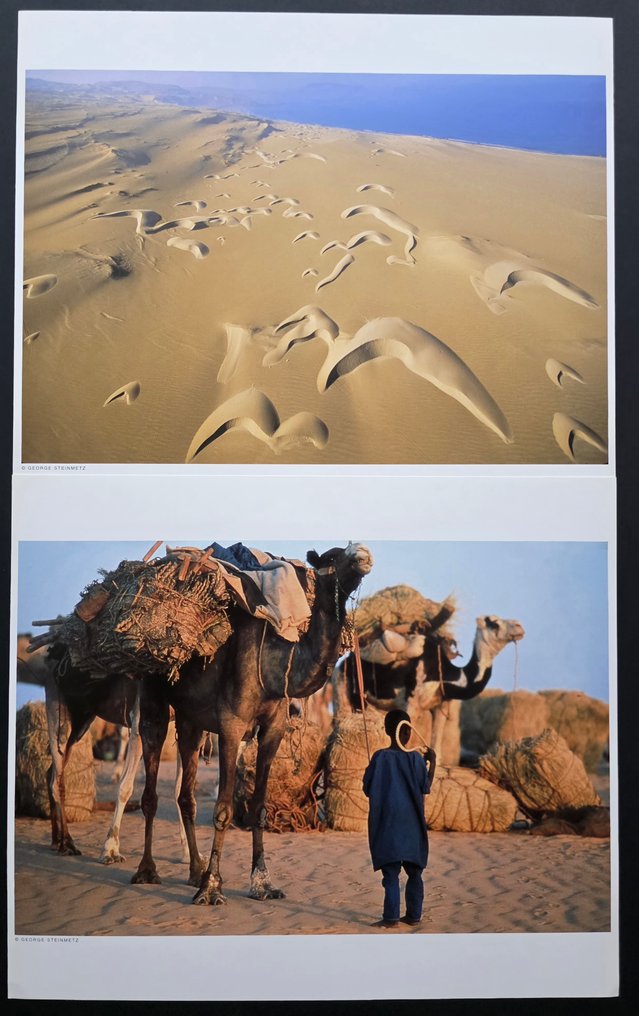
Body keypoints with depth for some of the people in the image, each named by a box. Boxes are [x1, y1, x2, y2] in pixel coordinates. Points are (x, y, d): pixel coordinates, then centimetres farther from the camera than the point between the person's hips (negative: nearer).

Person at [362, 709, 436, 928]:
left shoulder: (380, 757, -8)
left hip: (387, 823, -1)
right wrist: (432, 762, 8)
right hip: (412, 824, 1)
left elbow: (367, 788, -3)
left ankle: (391, 917, -3)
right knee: (414, 872, 13)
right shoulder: (416, 758, -6)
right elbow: (425, 787, -1)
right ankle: (414, 915, 17)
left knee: (391, 872, 1)